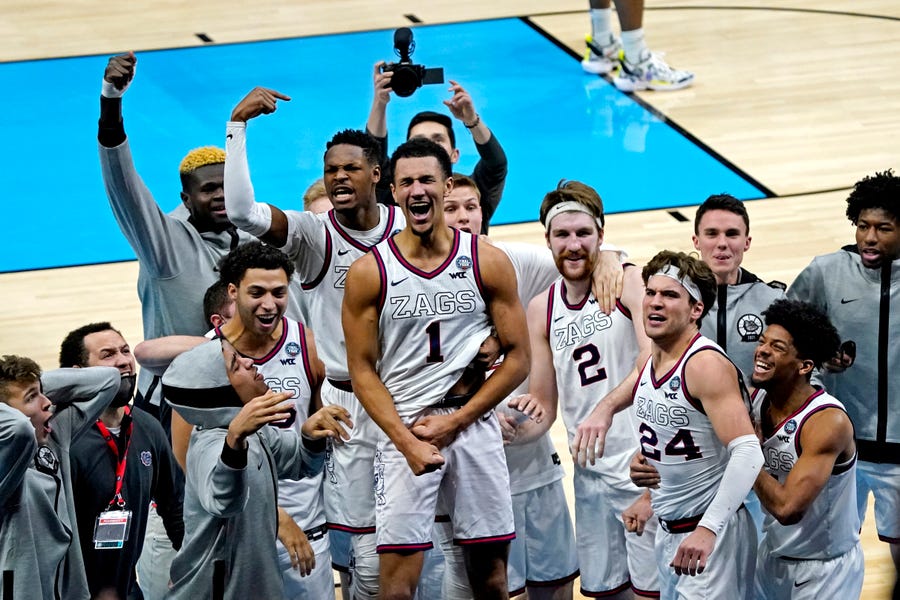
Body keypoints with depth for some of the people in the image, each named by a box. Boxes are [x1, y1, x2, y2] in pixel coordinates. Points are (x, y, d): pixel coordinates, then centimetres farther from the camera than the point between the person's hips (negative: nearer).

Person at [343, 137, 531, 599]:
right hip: (402, 432, -1)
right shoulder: (369, 273, -1)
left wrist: (455, 422, -7)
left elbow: (517, 358, 2)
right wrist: (407, 441, -12)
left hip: (473, 427, 1)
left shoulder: (488, 263, 1)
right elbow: (362, 370, 0)